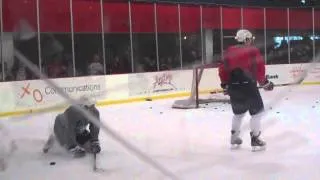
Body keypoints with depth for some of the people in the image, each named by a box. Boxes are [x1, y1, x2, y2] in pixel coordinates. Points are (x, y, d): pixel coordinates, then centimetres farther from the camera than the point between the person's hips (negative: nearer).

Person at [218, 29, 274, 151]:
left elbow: (223, 68, 13)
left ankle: (234, 138, 29)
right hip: (247, 85, -6)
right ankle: (255, 140, 4)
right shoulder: (253, 51, 0)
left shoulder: (230, 51, 14)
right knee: (257, 110, 8)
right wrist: (265, 82, 6)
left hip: (233, 86, 6)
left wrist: (225, 84, 21)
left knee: (238, 111, 24)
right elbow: (259, 69, -6)